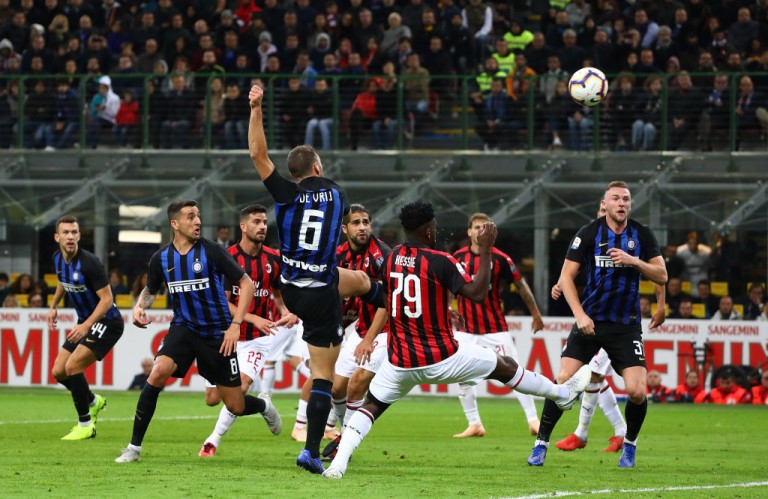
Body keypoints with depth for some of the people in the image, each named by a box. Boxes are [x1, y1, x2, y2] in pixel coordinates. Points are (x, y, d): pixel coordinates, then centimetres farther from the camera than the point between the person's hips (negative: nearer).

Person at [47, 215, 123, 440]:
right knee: (58, 372, 6)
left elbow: (107, 299, -24)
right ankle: (93, 402, 33)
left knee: (72, 367, -20)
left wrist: (86, 326, -33)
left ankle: (85, 425, -8)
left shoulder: (89, 263, -24)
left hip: (107, 322, -8)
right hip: (85, 322, 8)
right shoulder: (58, 259, 0)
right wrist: (53, 306, 24)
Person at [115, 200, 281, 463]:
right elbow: (150, 290, 18)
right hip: (183, 328, 2)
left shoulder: (212, 252, -12)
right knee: (158, 373, -28)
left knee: (236, 407, 3)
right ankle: (134, 446, -18)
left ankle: (265, 406, 43)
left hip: (217, 333, -2)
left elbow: (247, 284, -6)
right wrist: (140, 306, -5)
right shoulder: (161, 259, -2)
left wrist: (235, 324, -14)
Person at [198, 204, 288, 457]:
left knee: (241, 386, -22)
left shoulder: (274, 259, -1)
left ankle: (213, 440, -7)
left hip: (258, 337, 1)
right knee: (212, 398, 0)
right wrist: (254, 319, -27)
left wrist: (289, 313, -7)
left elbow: (280, 292, 15)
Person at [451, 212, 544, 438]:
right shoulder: (457, 258, 0)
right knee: (463, 378, -2)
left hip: (495, 329, -3)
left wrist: (536, 315, 6)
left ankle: (533, 421, 1)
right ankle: (474, 425, 9)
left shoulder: (500, 259, -7)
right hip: (467, 330, 3)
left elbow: (521, 285, 2)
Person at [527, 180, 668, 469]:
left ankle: (629, 445, 13)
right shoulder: (589, 233, -4)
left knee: (637, 392, -12)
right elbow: (566, 277, -4)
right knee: (563, 381, -11)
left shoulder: (642, 235, 2)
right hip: (590, 321, -1)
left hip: (626, 325, 1)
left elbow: (661, 276, 1)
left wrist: (634, 261, -16)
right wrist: (580, 315, -14)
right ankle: (541, 443, 3)